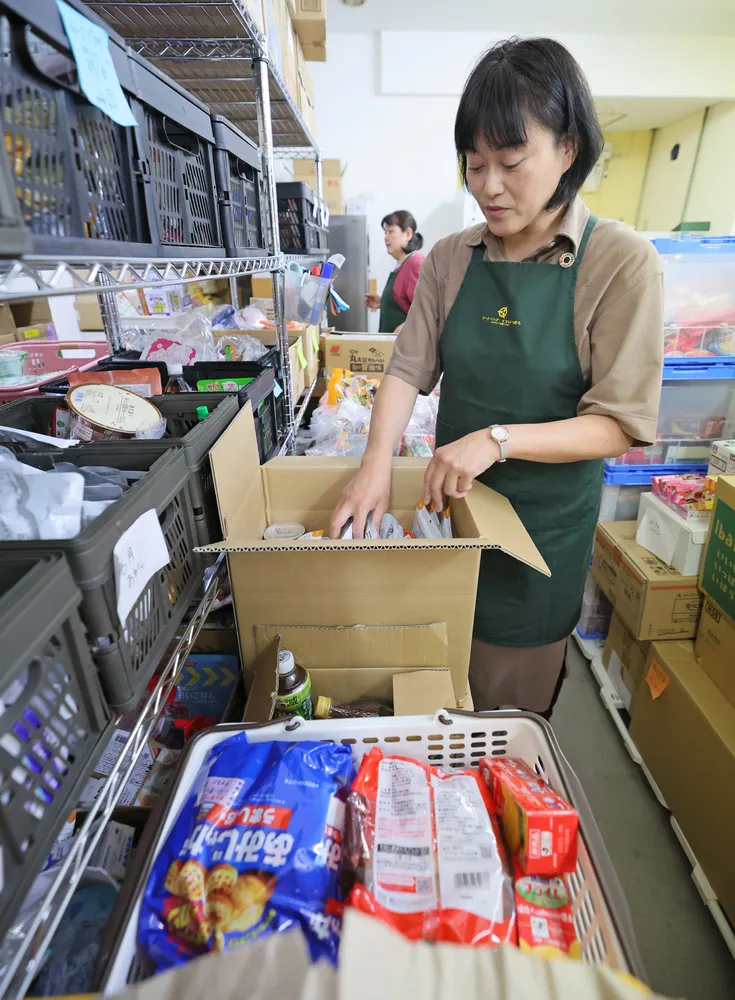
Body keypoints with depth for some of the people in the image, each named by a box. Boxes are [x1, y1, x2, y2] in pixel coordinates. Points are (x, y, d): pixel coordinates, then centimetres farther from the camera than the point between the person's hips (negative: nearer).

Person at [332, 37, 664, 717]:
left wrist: (497, 439, -27)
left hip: (546, 522, -3)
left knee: (508, 705, 16)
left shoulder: (621, 262, -13)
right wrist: (377, 464, -20)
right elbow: (408, 371, -4)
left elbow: (620, 425, -15)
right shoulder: (450, 260, 0)